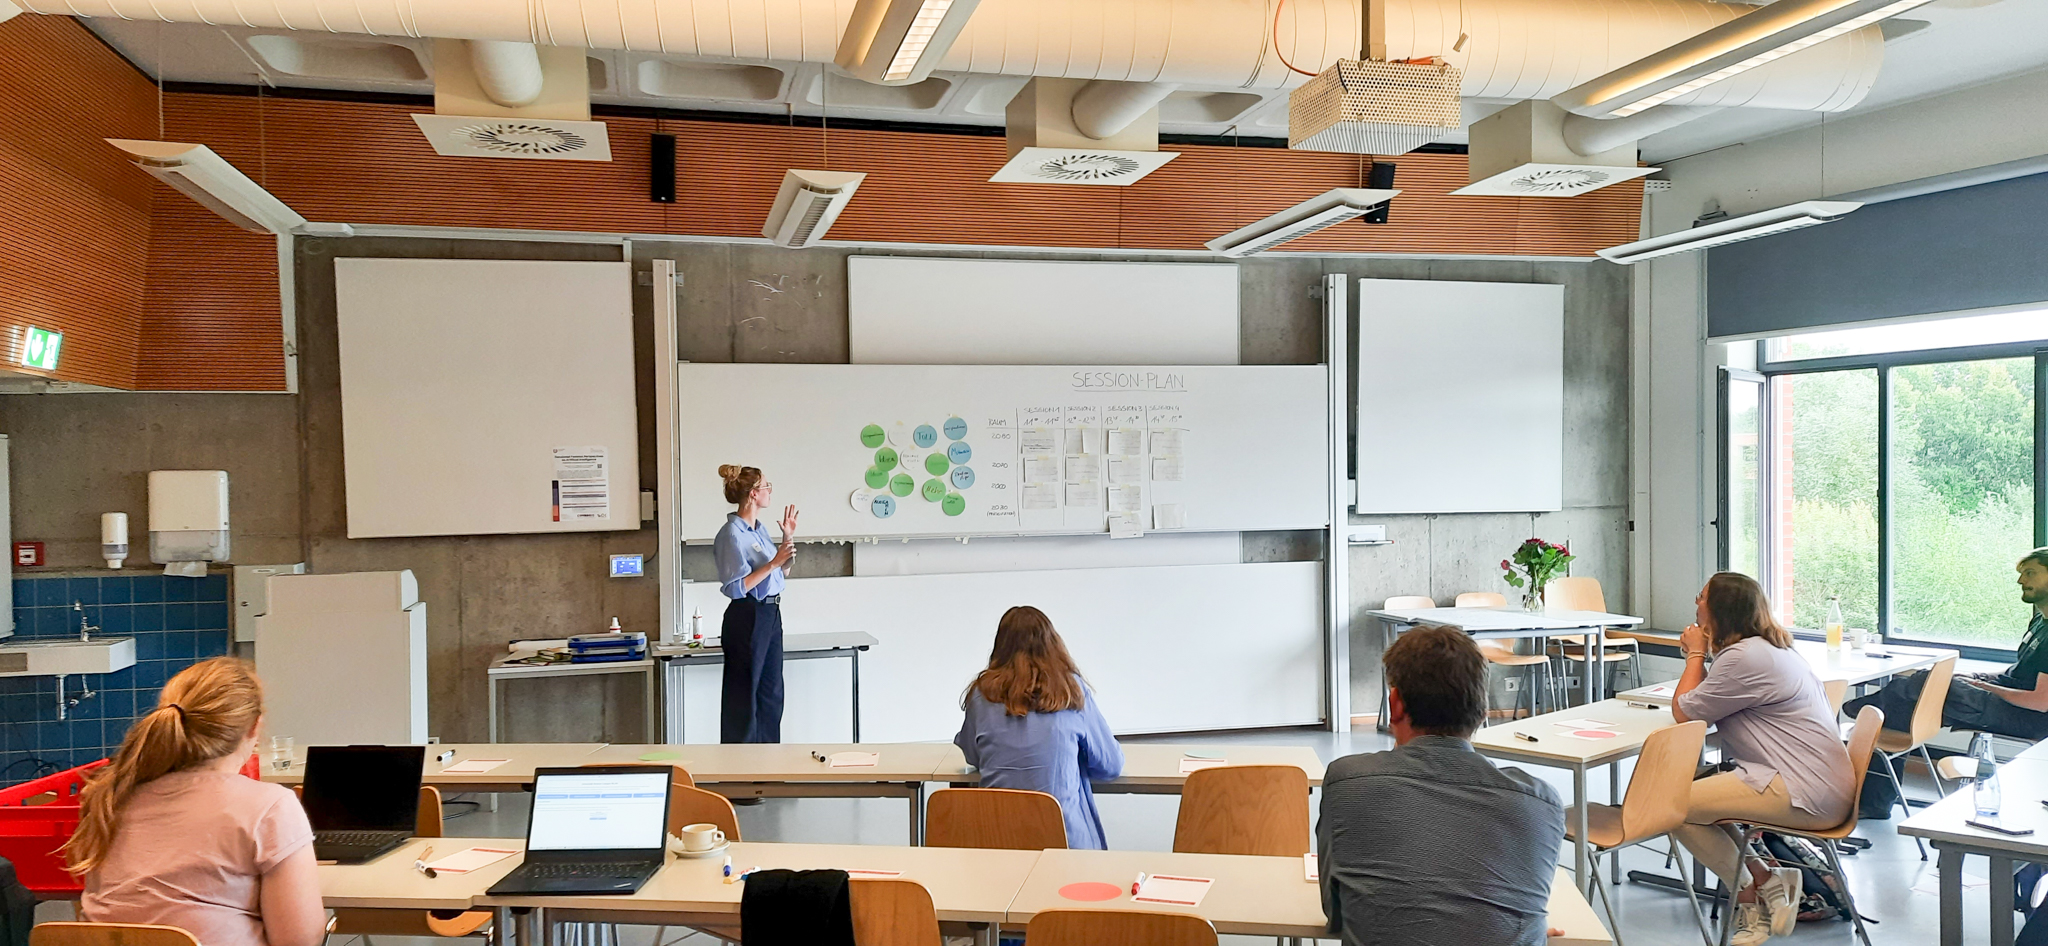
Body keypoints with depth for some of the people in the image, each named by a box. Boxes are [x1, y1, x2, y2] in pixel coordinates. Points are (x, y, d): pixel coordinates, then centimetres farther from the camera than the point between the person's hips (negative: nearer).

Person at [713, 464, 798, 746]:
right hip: (747, 618, -9)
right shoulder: (732, 534, -17)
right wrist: (773, 563, -23)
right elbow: (736, 588, -22)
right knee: (744, 696, 0)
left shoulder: (759, 529, 11)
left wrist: (788, 539, 12)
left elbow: (778, 572, 24)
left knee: (771, 692, 16)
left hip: (770, 614, 9)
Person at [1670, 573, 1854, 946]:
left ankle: (1751, 893, 4)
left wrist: (1696, 653, 0)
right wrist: (1700, 654, 9)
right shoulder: (1771, 647, 16)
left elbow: (1683, 711, -9)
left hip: (1806, 796, -11)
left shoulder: (1744, 656, -17)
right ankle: (1765, 880, 11)